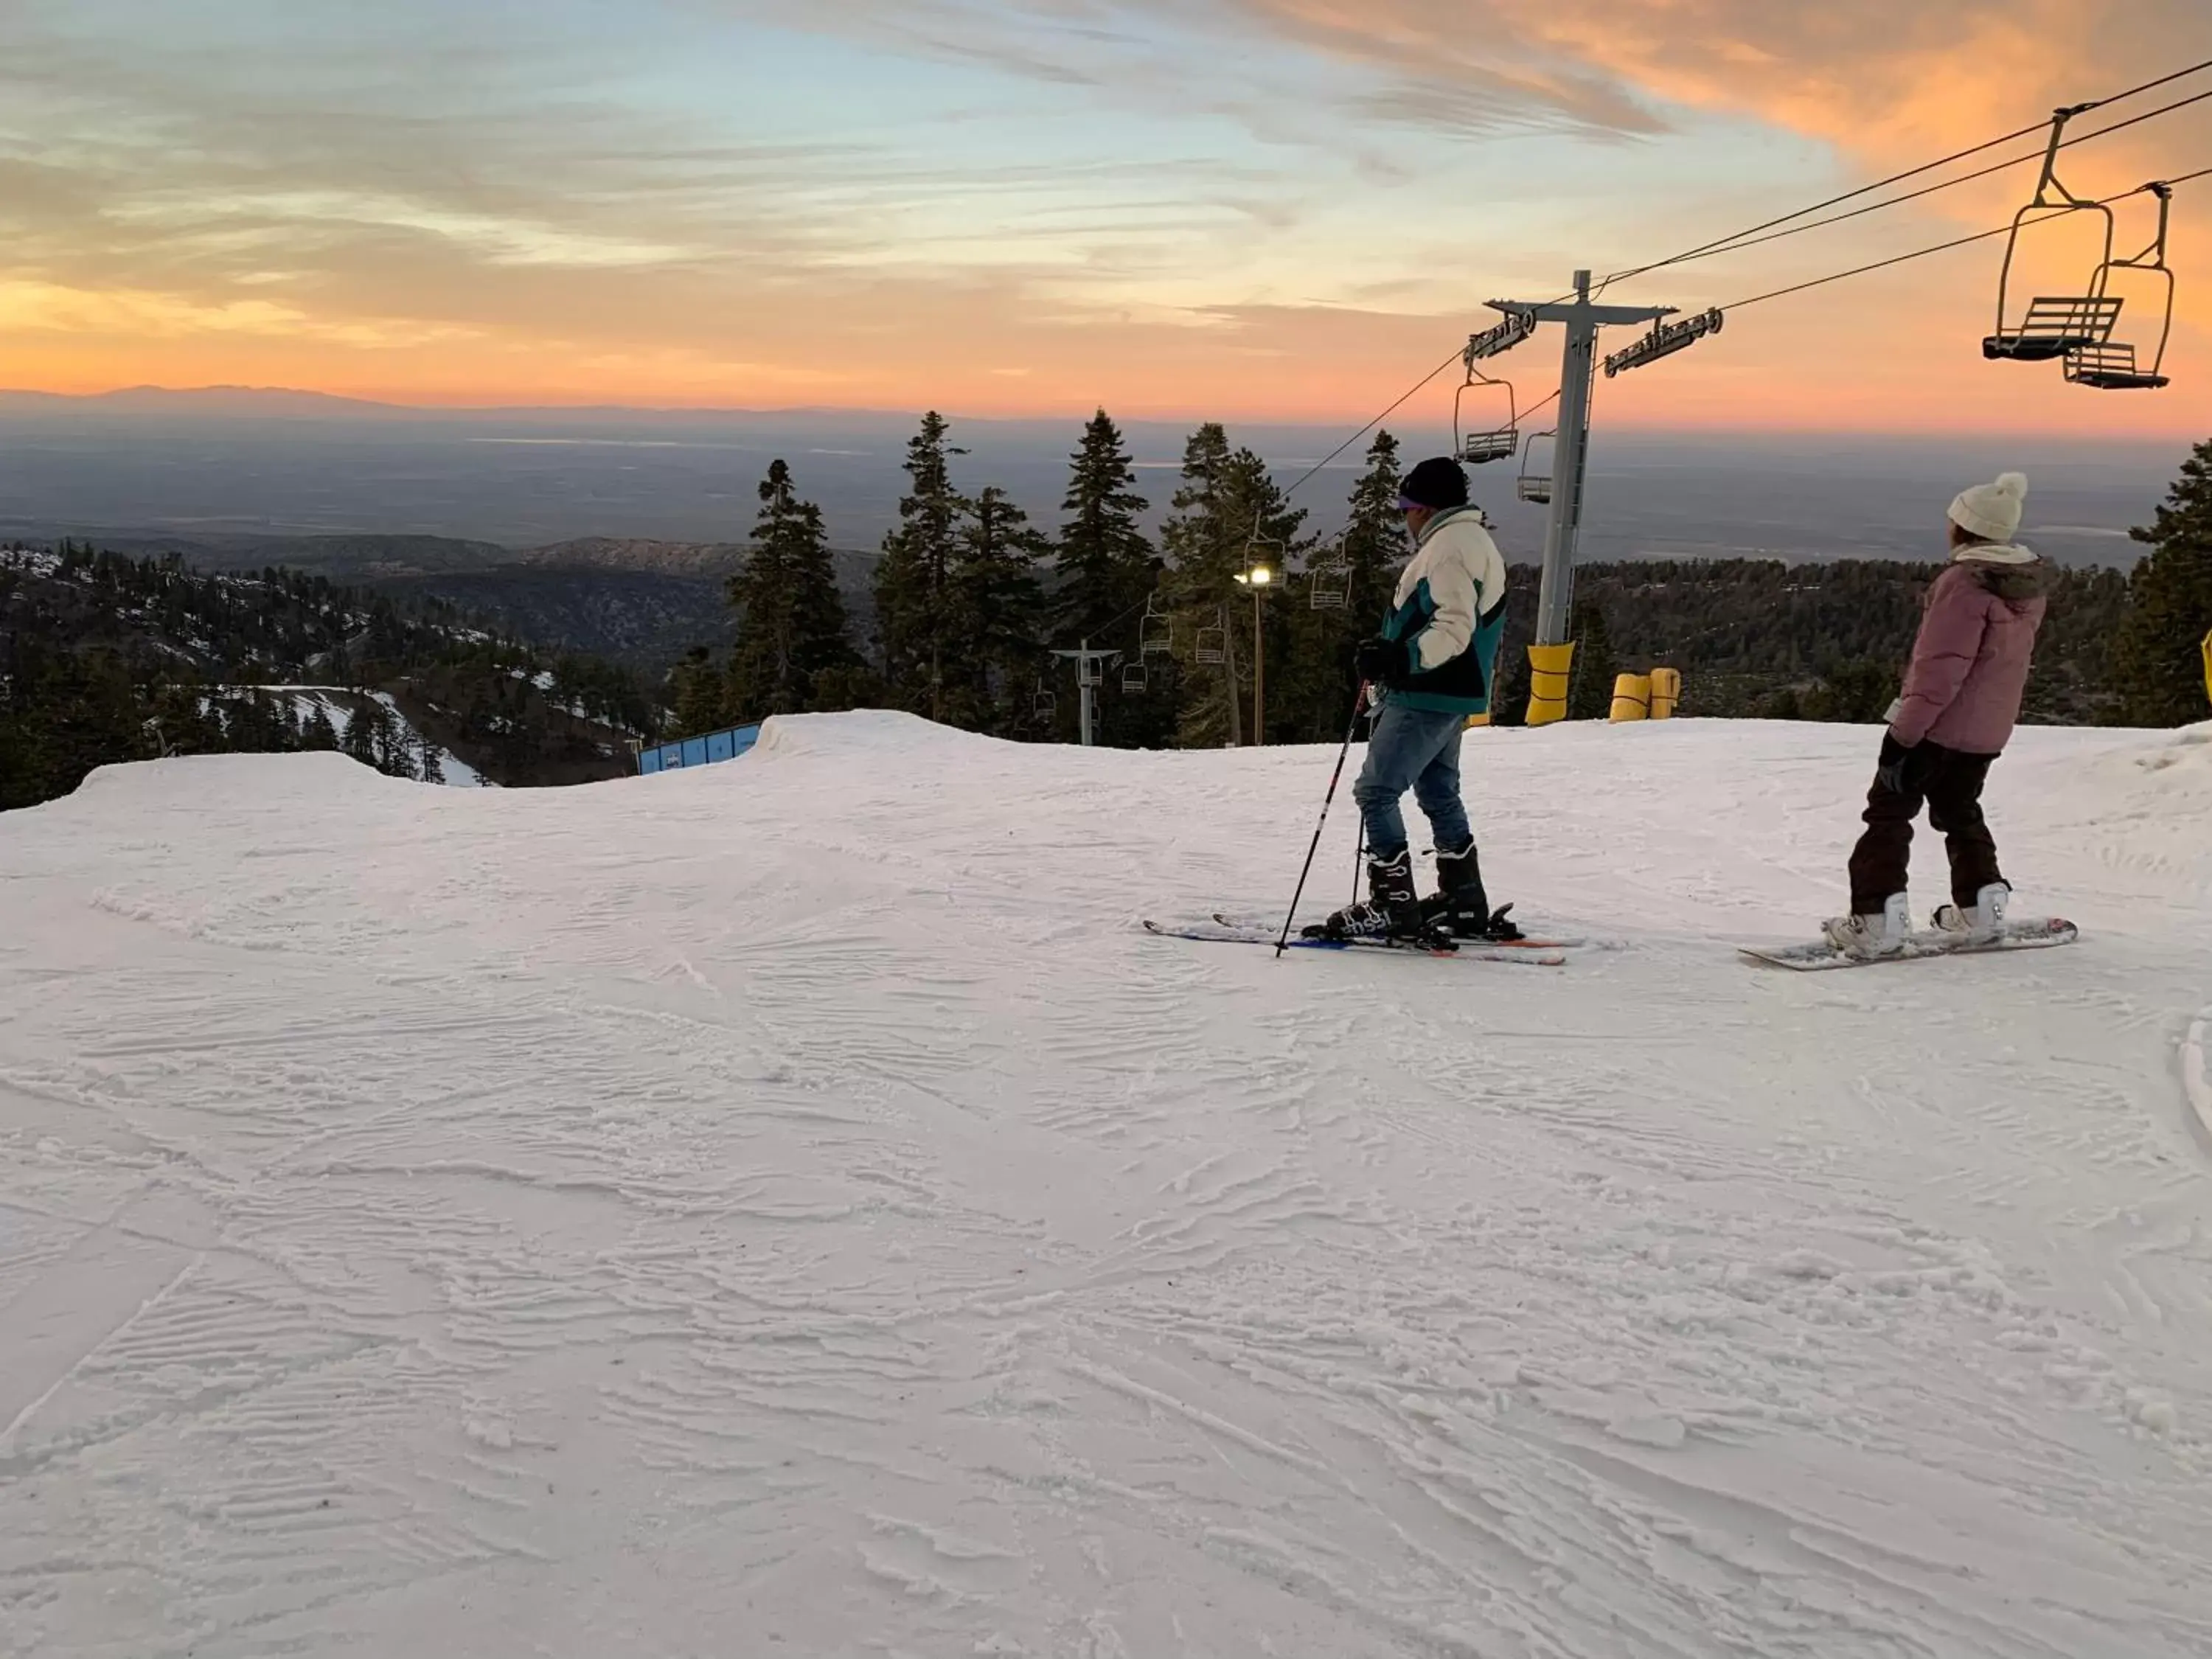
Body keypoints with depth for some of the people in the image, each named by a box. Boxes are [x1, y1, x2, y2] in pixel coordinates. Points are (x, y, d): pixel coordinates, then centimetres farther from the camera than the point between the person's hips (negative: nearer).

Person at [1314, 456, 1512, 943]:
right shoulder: (1475, 542, 18)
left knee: (1375, 792, -8)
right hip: (1451, 695, 11)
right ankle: (1465, 903, 24)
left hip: (1428, 697, -11)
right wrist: (1391, 655, 22)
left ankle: (1394, 906, -8)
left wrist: (1399, 658, -35)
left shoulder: (1448, 546, -15)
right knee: (1439, 793, 18)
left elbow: (1454, 629, -24)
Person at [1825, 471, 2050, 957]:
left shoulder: (1964, 584, -21)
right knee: (1960, 811, 26)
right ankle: (1980, 908, 28)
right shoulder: (2031, 584, 5)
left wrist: (1902, 735, -21)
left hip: (1938, 725, -8)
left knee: (1888, 815, -1)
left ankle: (1877, 921, -6)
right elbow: (2010, 659, 15)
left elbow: (1939, 670, -24)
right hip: (1988, 731, 8)